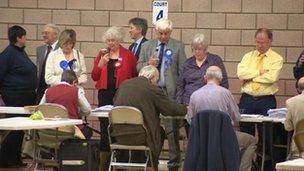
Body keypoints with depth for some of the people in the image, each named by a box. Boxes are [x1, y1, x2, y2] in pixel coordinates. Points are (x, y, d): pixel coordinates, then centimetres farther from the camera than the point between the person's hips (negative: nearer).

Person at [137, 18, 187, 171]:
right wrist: (148, 64, -10)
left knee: (171, 129, -3)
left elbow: (182, 71, 1)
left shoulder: (178, 46, 4)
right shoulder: (146, 46, 12)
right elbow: (139, 66, 13)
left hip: (171, 91, -3)